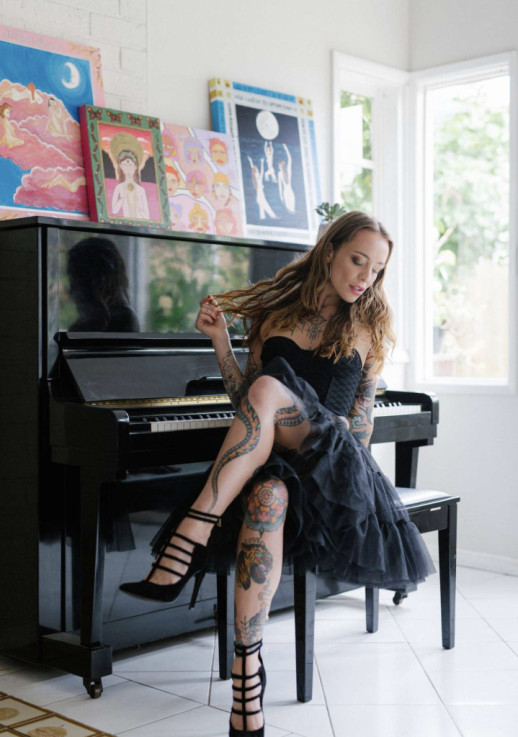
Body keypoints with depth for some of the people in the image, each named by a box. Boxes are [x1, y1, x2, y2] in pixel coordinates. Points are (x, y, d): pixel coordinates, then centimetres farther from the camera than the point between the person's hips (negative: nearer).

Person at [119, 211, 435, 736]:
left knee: (268, 387, -35)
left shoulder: (368, 330, 12)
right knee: (267, 496, -40)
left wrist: (316, 431, -8)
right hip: (267, 461, 2)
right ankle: (248, 667, -38)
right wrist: (219, 340, 2)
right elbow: (243, 402, 14)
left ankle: (186, 542, -44)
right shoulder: (275, 313, 14)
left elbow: (360, 421, 10)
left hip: (337, 468, -1)